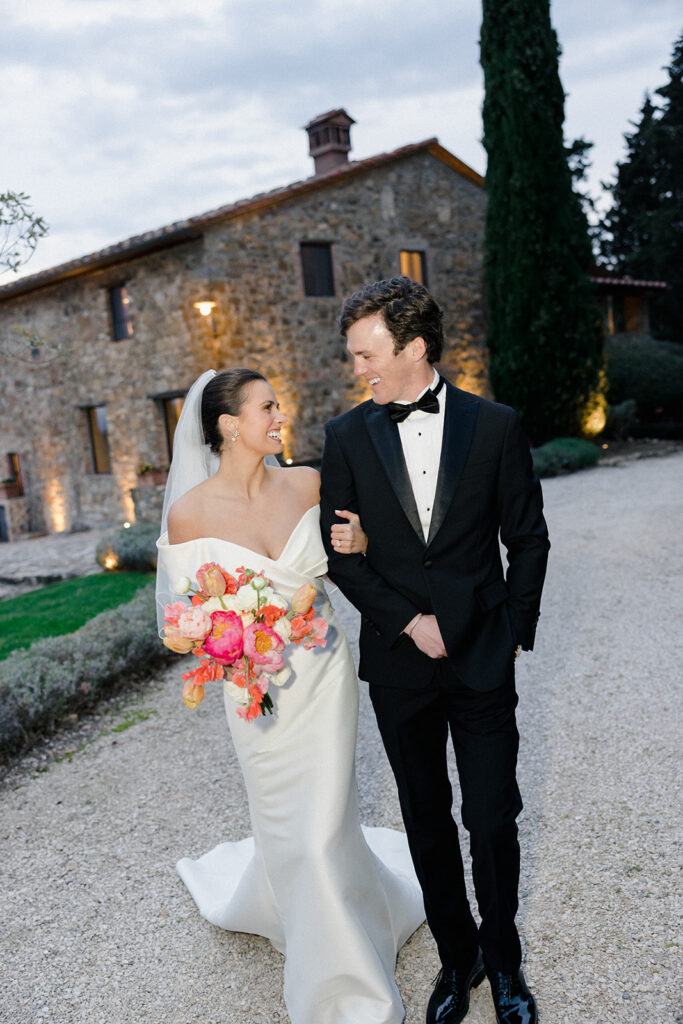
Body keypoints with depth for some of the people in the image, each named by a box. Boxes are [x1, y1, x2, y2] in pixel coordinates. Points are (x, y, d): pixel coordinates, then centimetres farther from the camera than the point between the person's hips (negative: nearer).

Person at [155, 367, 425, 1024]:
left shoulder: (306, 484, -6)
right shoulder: (190, 513, -13)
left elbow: (354, 556, 8)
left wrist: (356, 542, -14)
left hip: (324, 678, 2)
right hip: (257, 692, -1)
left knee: (322, 826, 8)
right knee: (286, 824, 14)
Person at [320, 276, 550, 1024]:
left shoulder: (495, 425, -4)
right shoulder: (346, 436, -2)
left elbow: (528, 538, 3)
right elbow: (340, 553, -1)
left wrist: (514, 628, -1)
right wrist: (408, 621, -10)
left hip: (483, 659, -1)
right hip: (398, 661, 2)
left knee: (493, 821, 7)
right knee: (427, 820, 15)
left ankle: (503, 959, 35)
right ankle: (457, 956, 37)